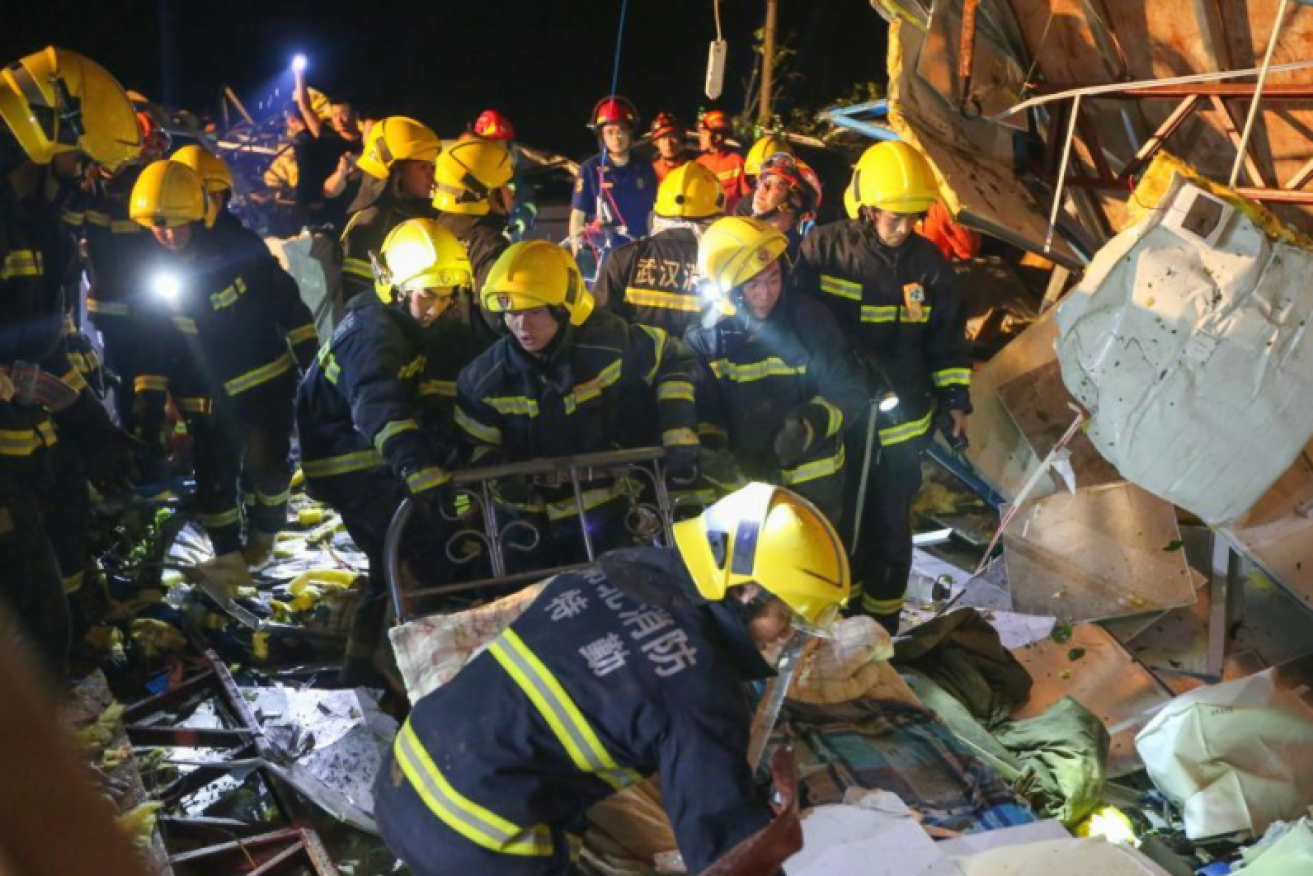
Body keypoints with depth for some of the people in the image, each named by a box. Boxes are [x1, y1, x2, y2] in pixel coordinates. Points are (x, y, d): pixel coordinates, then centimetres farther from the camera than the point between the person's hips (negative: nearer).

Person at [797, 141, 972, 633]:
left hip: (901, 422, 1)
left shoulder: (928, 263, -3)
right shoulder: (823, 250, -10)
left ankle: (881, 623, 25)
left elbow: (948, 337, 8)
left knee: (889, 526, 9)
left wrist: (956, 401, 9)